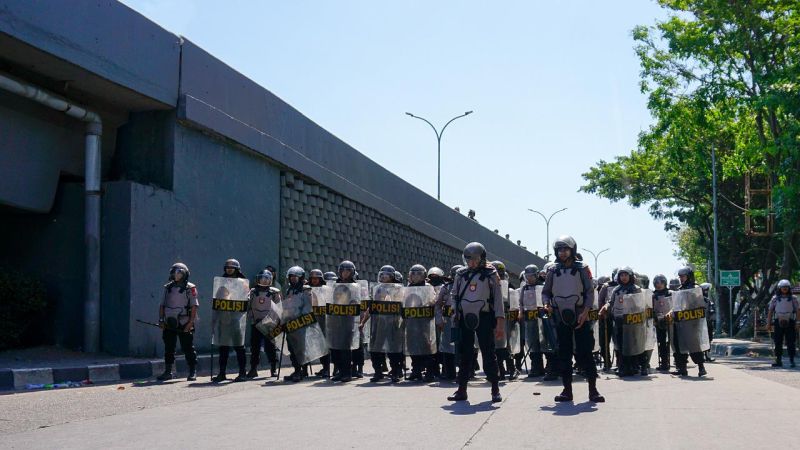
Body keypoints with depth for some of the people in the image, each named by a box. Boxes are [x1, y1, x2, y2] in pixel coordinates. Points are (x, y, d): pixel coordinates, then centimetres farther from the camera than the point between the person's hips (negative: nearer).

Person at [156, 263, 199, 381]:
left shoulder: (190, 289, -5)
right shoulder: (168, 287, 10)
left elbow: (194, 307, -8)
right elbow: (162, 305, 14)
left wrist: (190, 323, -14)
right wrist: (161, 320, 5)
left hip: (184, 325, -5)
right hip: (169, 324, 5)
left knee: (188, 348, -1)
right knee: (168, 348, 8)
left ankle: (193, 372, 8)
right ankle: (168, 372, 16)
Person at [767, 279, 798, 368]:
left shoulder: (793, 298, 5)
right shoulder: (775, 298, 5)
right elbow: (770, 311, 6)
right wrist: (769, 323, 0)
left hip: (790, 323, -1)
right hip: (778, 323, 1)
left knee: (790, 343, -2)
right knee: (778, 343, 3)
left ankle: (791, 361, 3)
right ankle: (778, 361, 8)